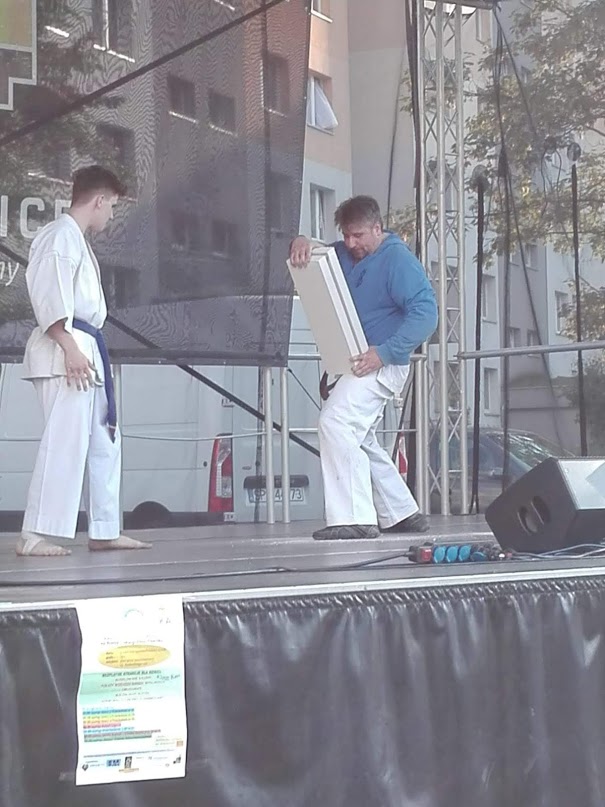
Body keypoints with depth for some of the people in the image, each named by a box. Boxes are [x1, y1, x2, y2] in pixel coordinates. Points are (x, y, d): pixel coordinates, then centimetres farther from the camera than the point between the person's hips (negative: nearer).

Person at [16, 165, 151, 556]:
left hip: (84, 350, 11)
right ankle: (35, 535, -16)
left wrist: (84, 349, 18)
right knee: (64, 441, -15)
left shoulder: (77, 239, 23)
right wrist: (70, 348, -25)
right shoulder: (60, 235, -8)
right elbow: (50, 297, -18)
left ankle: (105, 530, 21)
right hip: (66, 351, -11)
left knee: (104, 441, 14)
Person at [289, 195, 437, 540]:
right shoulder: (346, 254, 11)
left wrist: (384, 353, -30)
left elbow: (425, 314, -21)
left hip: (382, 364, -10)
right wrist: (302, 243, -7)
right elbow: (309, 261, 20)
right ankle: (404, 514, 26)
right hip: (357, 363, 10)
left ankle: (355, 518, -30)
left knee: (336, 420, -26)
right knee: (359, 440, 16)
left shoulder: (398, 260, -13)